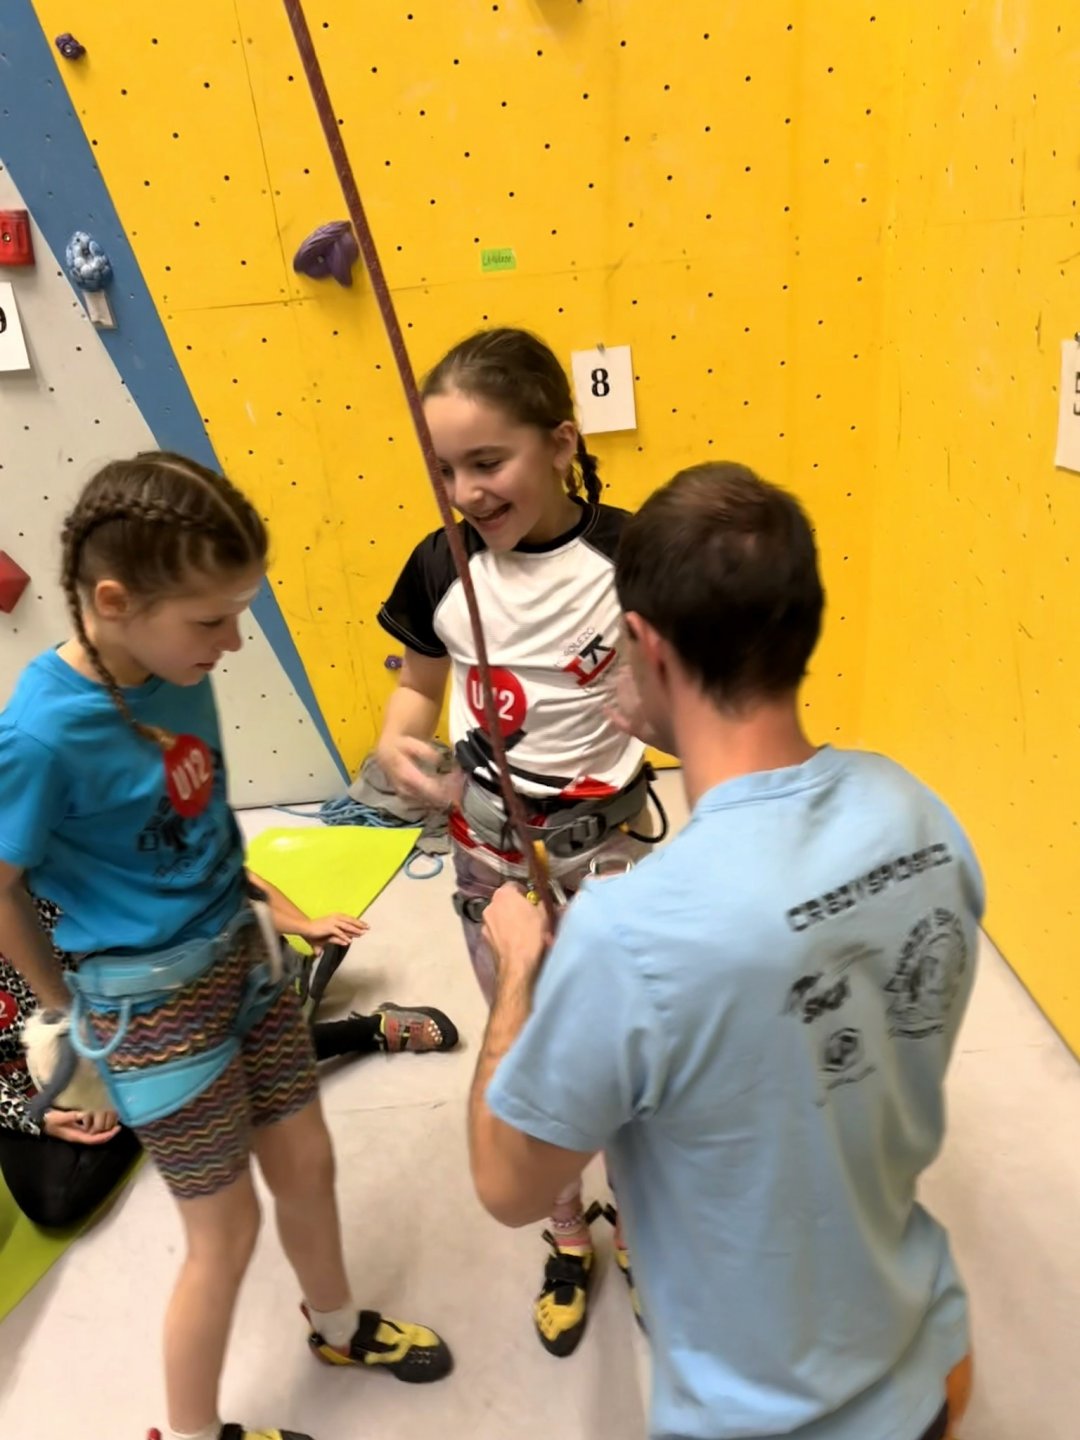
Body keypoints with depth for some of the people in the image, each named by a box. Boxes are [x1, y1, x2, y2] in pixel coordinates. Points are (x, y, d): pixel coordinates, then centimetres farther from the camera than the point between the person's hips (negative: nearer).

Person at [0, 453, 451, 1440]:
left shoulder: (177, 670, -9)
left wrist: (249, 890, 6)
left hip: (241, 951, 6)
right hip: (154, 998, -6)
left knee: (308, 1166, 21)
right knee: (227, 1228, 11)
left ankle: (339, 1327, 52)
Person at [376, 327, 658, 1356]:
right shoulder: (440, 567, -9)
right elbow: (420, 683, 7)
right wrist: (396, 745, -13)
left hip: (605, 844, -3)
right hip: (487, 848, 3)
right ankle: (568, 1238, 46)